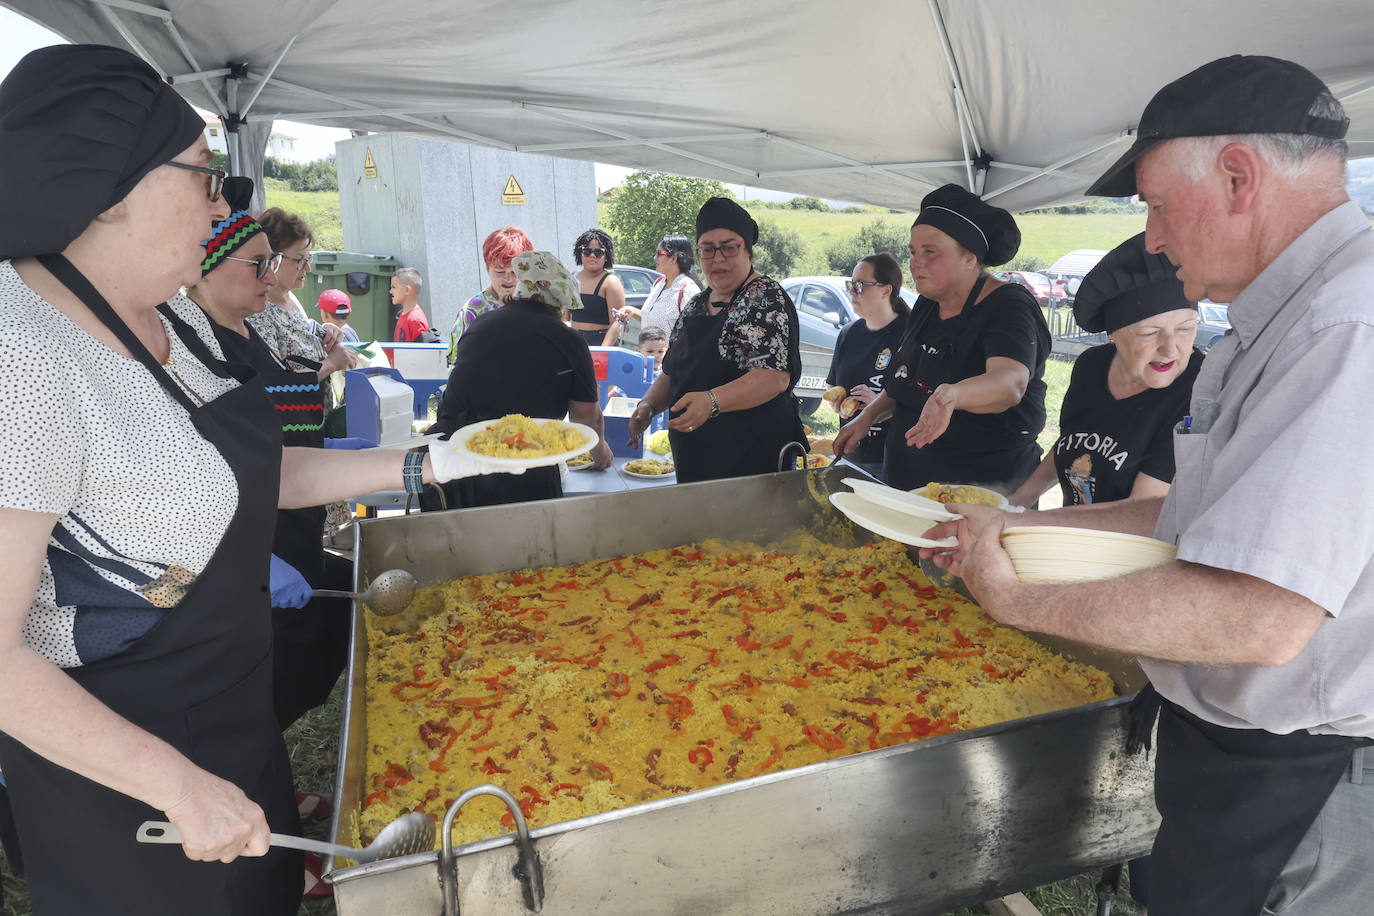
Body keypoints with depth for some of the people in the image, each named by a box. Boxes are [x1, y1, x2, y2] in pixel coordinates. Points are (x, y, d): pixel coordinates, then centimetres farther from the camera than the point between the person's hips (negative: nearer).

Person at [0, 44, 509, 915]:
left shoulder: (173, 314, -1)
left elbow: (253, 473, 6)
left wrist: (426, 465, 1)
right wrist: (182, 786, -26)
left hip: (234, 704, 8)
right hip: (117, 767, -8)